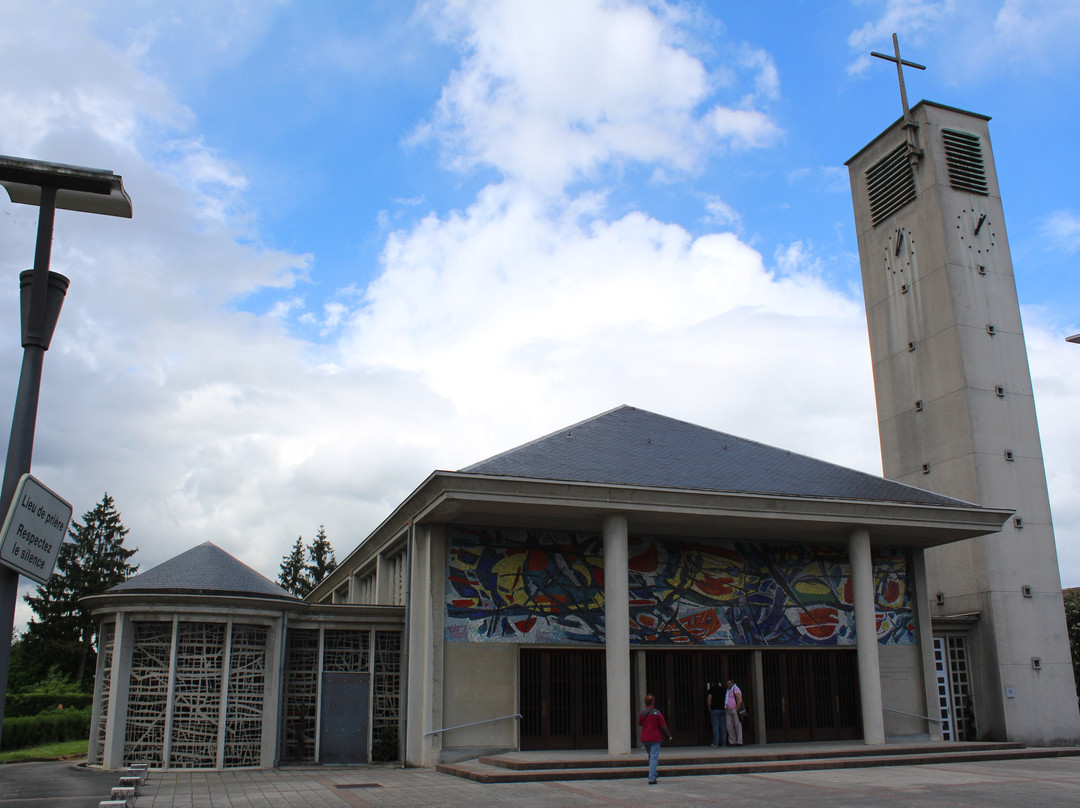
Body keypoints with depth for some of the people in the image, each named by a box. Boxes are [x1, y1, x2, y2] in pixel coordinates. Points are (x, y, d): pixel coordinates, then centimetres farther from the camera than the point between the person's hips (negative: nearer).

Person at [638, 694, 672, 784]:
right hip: (655, 739, -5)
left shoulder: (641, 713, 0)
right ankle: (652, 779, -11)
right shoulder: (657, 713, -12)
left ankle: (653, 776, 28)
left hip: (644, 739, 5)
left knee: (651, 757, 23)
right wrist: (668, 736, 7)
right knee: (654, 758, -4)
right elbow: (663, 726, -7)